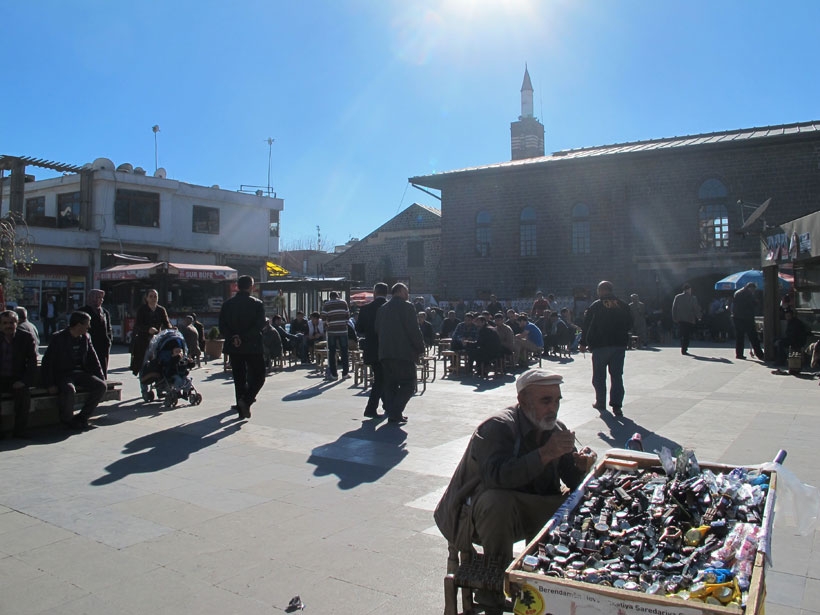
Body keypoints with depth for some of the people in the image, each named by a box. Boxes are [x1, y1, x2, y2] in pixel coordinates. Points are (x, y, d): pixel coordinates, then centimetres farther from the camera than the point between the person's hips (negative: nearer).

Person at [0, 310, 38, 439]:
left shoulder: (27, 337, 0)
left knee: (24, 392, -29)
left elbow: (32, 362, -1)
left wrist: (24, 381, -13)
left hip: (17, 379, -1)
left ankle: (19, 429, -18)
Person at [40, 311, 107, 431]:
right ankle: (67, 420, -12)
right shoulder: (58, 338, -8)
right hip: (63, 374, -6)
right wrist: (50, 384, -19)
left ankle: (81, 418, -7)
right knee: (69, 390, -37)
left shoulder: (86, 337, 10)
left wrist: (101, 378, 5)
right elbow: (47, 362, -11)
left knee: (101, 386, -18)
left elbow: (93, 360, 15)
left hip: (81, 372, 6)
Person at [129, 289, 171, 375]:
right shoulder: (141, 309, 0)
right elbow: (138, 325, -11)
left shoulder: (161, 310, 9)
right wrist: (148, 329, -31)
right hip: (143, 341, -2)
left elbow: (166, 323, 0)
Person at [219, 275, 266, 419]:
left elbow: (222, 326, -2)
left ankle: (241, 410, 14)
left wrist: (233, 338, -10)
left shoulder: (227, 304, 5)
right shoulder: (257, 304, -5)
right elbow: (260, 325, -15)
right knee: (258, 376, 7)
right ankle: (246, 400, -14)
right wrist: (244, 338, -14)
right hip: (253, 347, -4)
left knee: (239, 379, 12)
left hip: (234, 348, 4)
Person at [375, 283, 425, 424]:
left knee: (390, 385, 14)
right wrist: (420, 349, -1)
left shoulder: (382, 309, 14)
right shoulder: (406, 306, -7)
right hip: (403, 353, -7)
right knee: (408, 385, -1)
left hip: (385, 353, 7)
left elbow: (377, 330, 15)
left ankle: (391, 412, 13)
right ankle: (395, 414, -9)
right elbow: (414, 330, -11)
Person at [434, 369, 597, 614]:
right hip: (488, 509, -6)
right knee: (496, 501, -37)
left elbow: (572, 482, 2)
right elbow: (496, 476, -39)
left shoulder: (557, 429, 0)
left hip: (533, 510, 6)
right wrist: (545, 454, -40)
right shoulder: (497, 427, -21)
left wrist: (580, 465, -21)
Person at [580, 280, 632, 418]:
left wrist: (583, 343, 4)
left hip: (600, 346, -2)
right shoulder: (623, 306, 4)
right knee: (617, 376, 5)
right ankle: (616, 405, -3)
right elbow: (629, 325, 12)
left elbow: (586, 326, -4)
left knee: (599, 376, 10)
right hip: (620, 345, 3)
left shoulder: (595, 306, -5)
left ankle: (601, 403, 17)